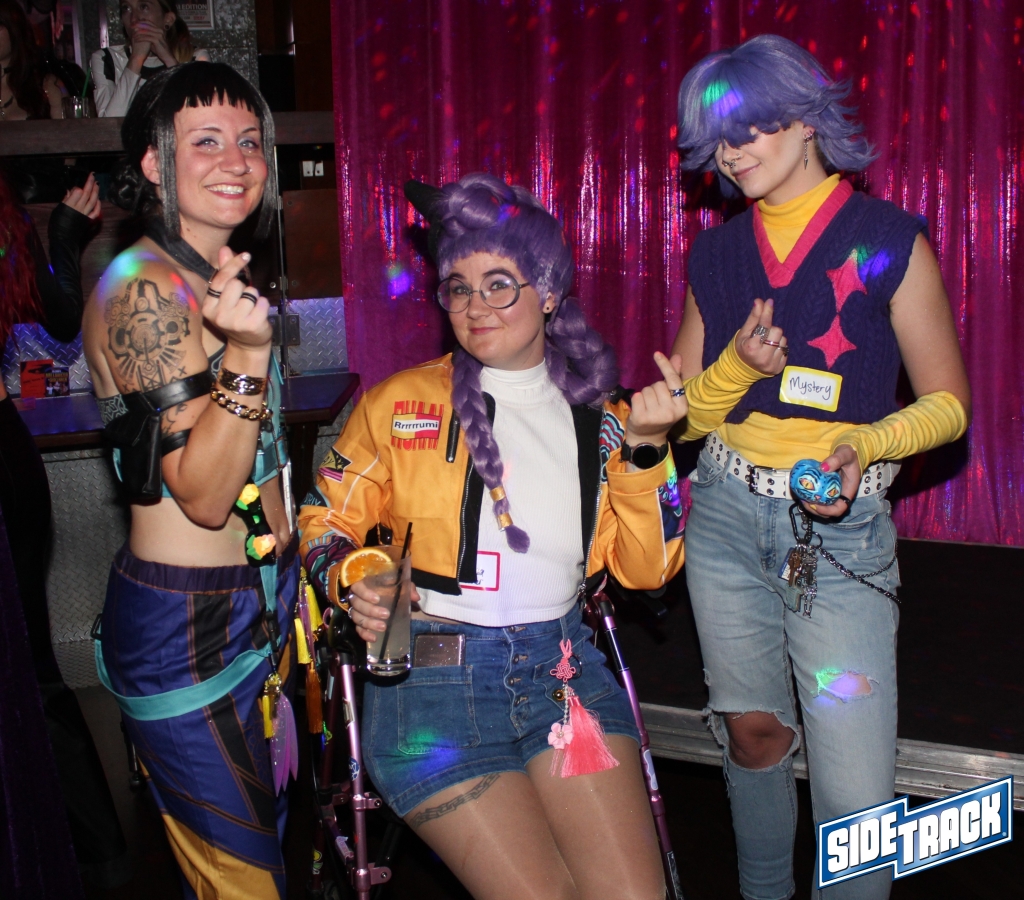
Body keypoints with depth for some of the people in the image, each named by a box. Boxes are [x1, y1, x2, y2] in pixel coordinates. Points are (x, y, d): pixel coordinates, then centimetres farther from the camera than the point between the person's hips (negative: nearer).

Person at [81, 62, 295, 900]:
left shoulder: (217, 278, 10)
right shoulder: (144, 289, -18)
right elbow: (202, 492, -22)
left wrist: (292, 567, 23)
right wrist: (248, 351, -33)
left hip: (260, 600, 9)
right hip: (187, 624, -9)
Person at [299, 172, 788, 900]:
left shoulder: (596, 416, 9)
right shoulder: (402, 405, 2)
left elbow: (645, 568, 4)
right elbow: (323, 524, 6)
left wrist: (644, 446, -8)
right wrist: (352, 585, -15)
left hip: (563, 667, 3)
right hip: (431, 675, -3)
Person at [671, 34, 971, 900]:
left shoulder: (889, 241, -4)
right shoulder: (717, 252, 8)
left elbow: (948, 404, -1)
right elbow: (694, 406, 12)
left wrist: (861, 445, -19)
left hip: (840, 529, -4)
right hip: (727, 514, 4)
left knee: (856, 790, -7)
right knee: (753, 730, 15)